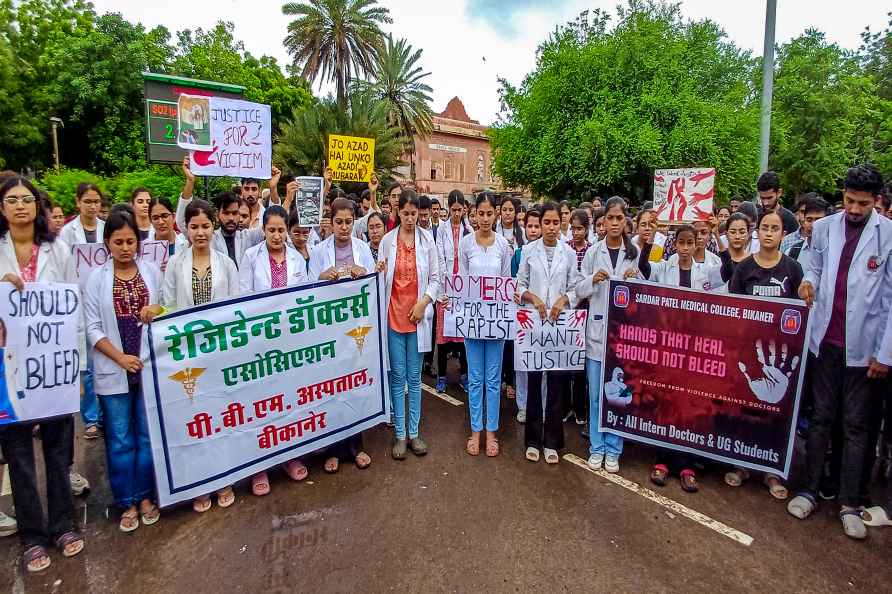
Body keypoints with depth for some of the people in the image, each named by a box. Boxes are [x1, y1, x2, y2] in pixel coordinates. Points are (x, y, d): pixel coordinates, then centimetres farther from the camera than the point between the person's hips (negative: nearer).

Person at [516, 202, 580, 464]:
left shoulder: (569, 253, 5)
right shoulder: (528, 250, 3)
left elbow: (574, 289, 5)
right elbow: (520, 285, 4)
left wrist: (563, 300, -14)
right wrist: (533, 297, -14)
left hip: (559, 323, 1)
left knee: (557, 382, 4)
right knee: (534, 380, 6)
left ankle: (551, 441, 18)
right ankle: (533, 440, 20)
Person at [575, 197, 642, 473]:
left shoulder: (636, 253, 3)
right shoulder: (593, 252, 4)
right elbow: (579, 290, 5)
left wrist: (635, 280, -13)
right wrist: (593, 280, -14)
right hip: (597, 329, 1)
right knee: (596, 393, 7)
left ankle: (613, 450, 21)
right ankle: (596, 447, 22)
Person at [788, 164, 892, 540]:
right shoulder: (824, 227, 3)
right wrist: (808, 281, -8)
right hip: (826, 339, 2)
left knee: (855, 425, 8)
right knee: (821, 417, 11)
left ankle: (850, 504, 19)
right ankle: (809, 490, 21)